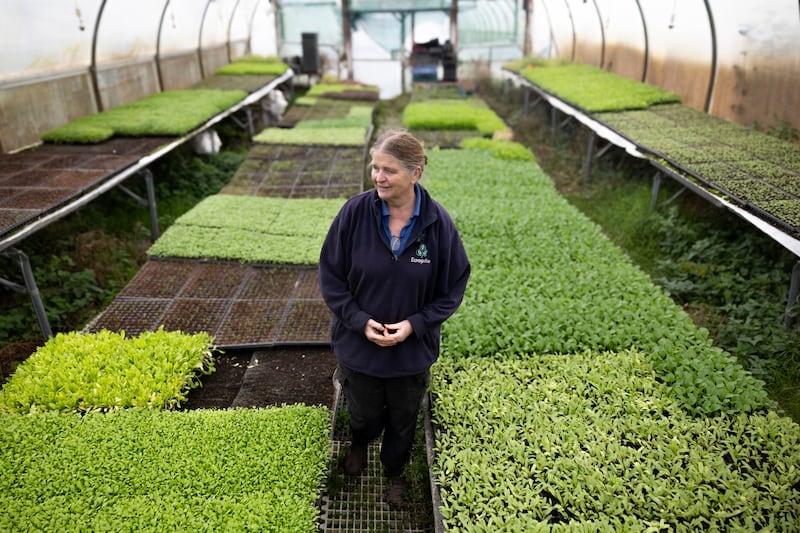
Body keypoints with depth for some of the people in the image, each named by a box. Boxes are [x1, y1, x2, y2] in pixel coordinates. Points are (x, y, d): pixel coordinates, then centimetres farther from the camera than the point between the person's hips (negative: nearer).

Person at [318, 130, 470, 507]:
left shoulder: (438, 223, -17)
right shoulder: (355, 212, -18)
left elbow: (453, 288, -7)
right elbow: (330, 277, -8)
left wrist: (414, 324, -18)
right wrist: (360, 320, -18)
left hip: (412, 350, 0)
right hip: (358, 344, 0)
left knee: (403, 420, 22)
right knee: (364, 415, 23)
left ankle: (395, 471, 54)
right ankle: (359, 444, 61)